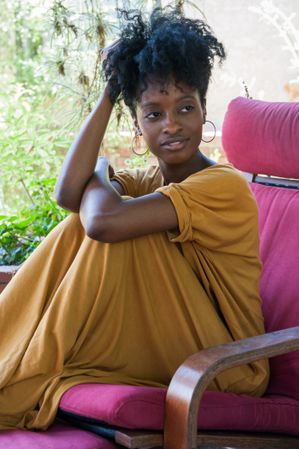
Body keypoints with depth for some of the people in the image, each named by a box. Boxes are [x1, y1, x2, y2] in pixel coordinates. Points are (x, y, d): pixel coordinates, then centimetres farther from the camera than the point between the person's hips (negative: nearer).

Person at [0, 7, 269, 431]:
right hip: (161, 352, 7)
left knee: (111, 232, -20)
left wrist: (98, 173, -7)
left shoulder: (225, 187, -18)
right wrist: (109, 93, -8)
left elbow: (103, 220, -31)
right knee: (83, 225, -7)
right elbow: (68, 195, -15)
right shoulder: (147, 183, 6)